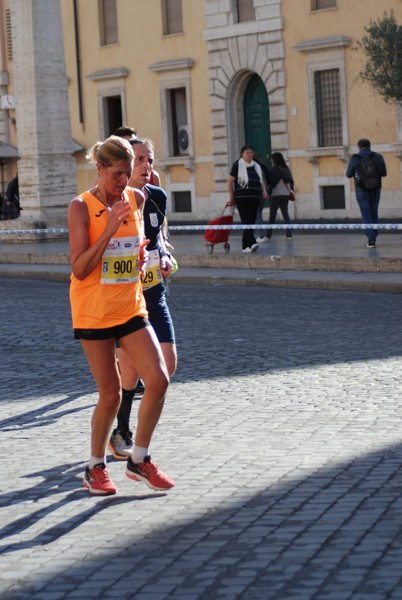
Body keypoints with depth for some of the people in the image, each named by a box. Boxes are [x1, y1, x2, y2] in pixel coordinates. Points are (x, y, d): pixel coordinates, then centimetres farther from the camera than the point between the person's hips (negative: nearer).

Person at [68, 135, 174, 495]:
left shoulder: (136, 199, 5)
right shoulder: (81, 207, -10)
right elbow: (79, 269, -16)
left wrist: (142, 250, 9)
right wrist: (110, 229, -23)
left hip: (131, 309, 5)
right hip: (93, 312, -5)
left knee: (158, 380, -7)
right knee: (111, 394, -1)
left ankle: (140, 459, 11)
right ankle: (96, 467, 20)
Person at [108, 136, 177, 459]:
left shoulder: (158, 197, 4)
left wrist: (164, 257, 0)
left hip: (153, 292, 5)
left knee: (168, 365, -2)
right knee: (130, 372, -4)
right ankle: (121, 434, 18)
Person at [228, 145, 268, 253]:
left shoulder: (256, 166, 16)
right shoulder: (237, 165, -1)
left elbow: (261, 181, 23)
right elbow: (230, 181, 0)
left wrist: (264, 191, 4)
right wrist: (231, 196, -4)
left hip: (254, 199, 6)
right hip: (242, 198, -6)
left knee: (251, 223, 5)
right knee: (246, 221, -14)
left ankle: (245, 246, 12)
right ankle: (252, 243, -25)